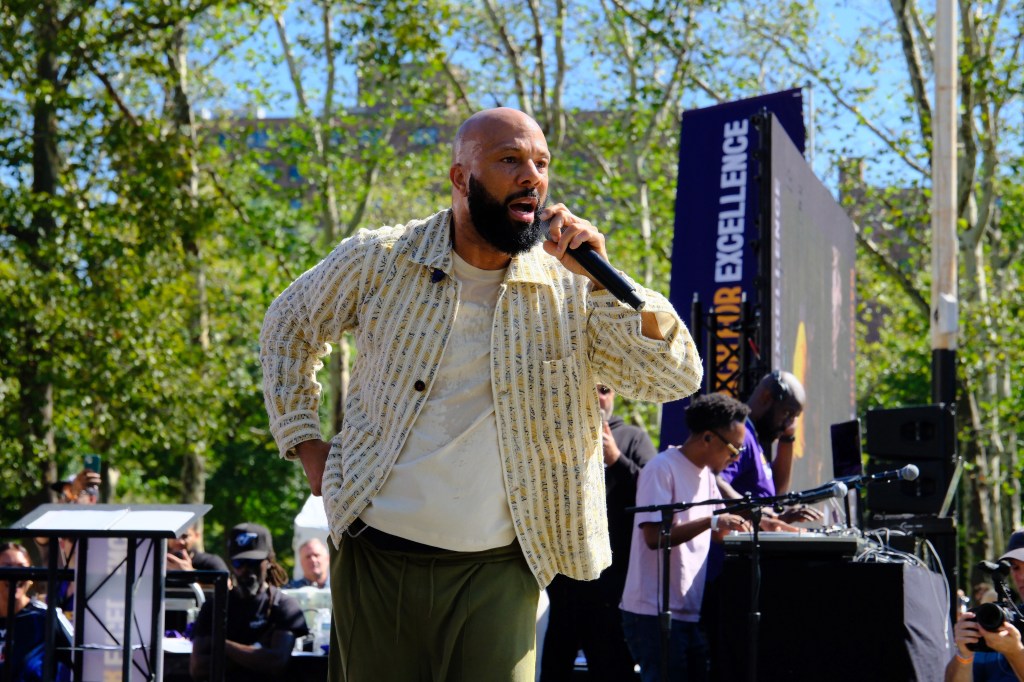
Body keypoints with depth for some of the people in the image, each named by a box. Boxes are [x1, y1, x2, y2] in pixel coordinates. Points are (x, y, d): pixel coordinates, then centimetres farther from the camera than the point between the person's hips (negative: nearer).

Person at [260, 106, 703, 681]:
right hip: (377, 557, 1)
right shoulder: (378, 261, -1)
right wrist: (305, 442, 7)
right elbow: (289, 328, 16)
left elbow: (676, 378, -9)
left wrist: (601, 280, -19)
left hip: (498, 569, 0)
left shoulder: (568, 289, -1)